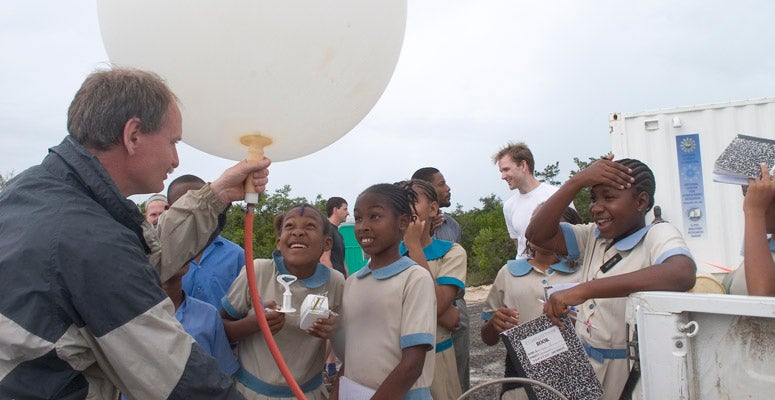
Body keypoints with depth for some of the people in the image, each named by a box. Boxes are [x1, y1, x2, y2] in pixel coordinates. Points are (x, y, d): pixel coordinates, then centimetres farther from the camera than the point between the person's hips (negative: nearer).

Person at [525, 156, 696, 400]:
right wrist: (577, 181, -12)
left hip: (630, 374, -5)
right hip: (582, 365, 5)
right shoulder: (593, 237, 6)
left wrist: (583, 291, -38)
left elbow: (683, 275, -32)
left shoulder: (658, 235, -11)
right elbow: (537, 234, -3)